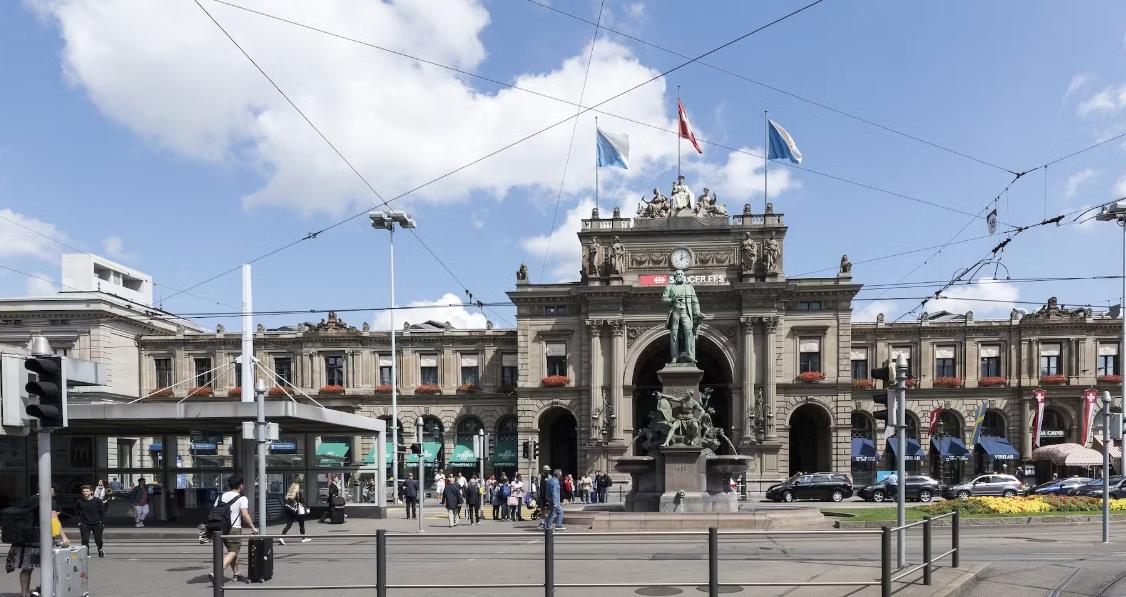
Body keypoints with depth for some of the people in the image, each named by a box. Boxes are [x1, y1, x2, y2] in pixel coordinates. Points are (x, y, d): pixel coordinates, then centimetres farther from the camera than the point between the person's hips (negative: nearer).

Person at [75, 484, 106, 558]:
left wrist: (102, 523, -1)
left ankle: (100, 550, 32)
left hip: (97, 524, -1)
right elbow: (76, 512, 12)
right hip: (85, 524, 1)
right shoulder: (79, 501, -2)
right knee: (85, 540, -7)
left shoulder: (98, 501, -5)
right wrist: (79, 521, 3)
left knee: (98, 540, 5)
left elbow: (102, 512, 2)